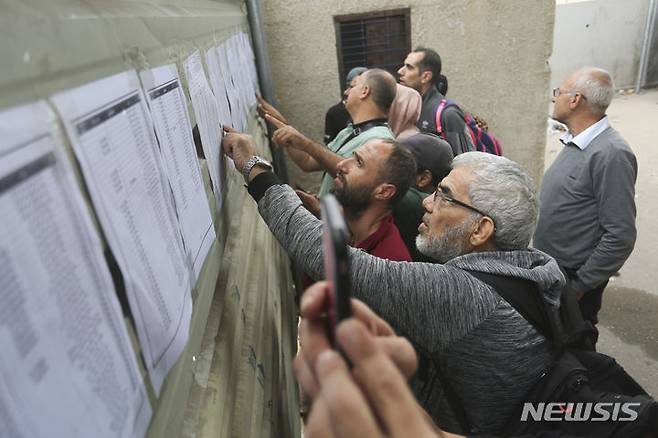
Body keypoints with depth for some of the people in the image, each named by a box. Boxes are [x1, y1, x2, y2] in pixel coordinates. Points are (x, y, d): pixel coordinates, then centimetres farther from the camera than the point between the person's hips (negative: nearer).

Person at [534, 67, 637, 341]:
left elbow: (621, 236, -23)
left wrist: (579, 287, -17)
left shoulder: (610, 154, -22)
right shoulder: (576, 142, 4)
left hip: (571, 279, -8)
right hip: (549, 270, 8)